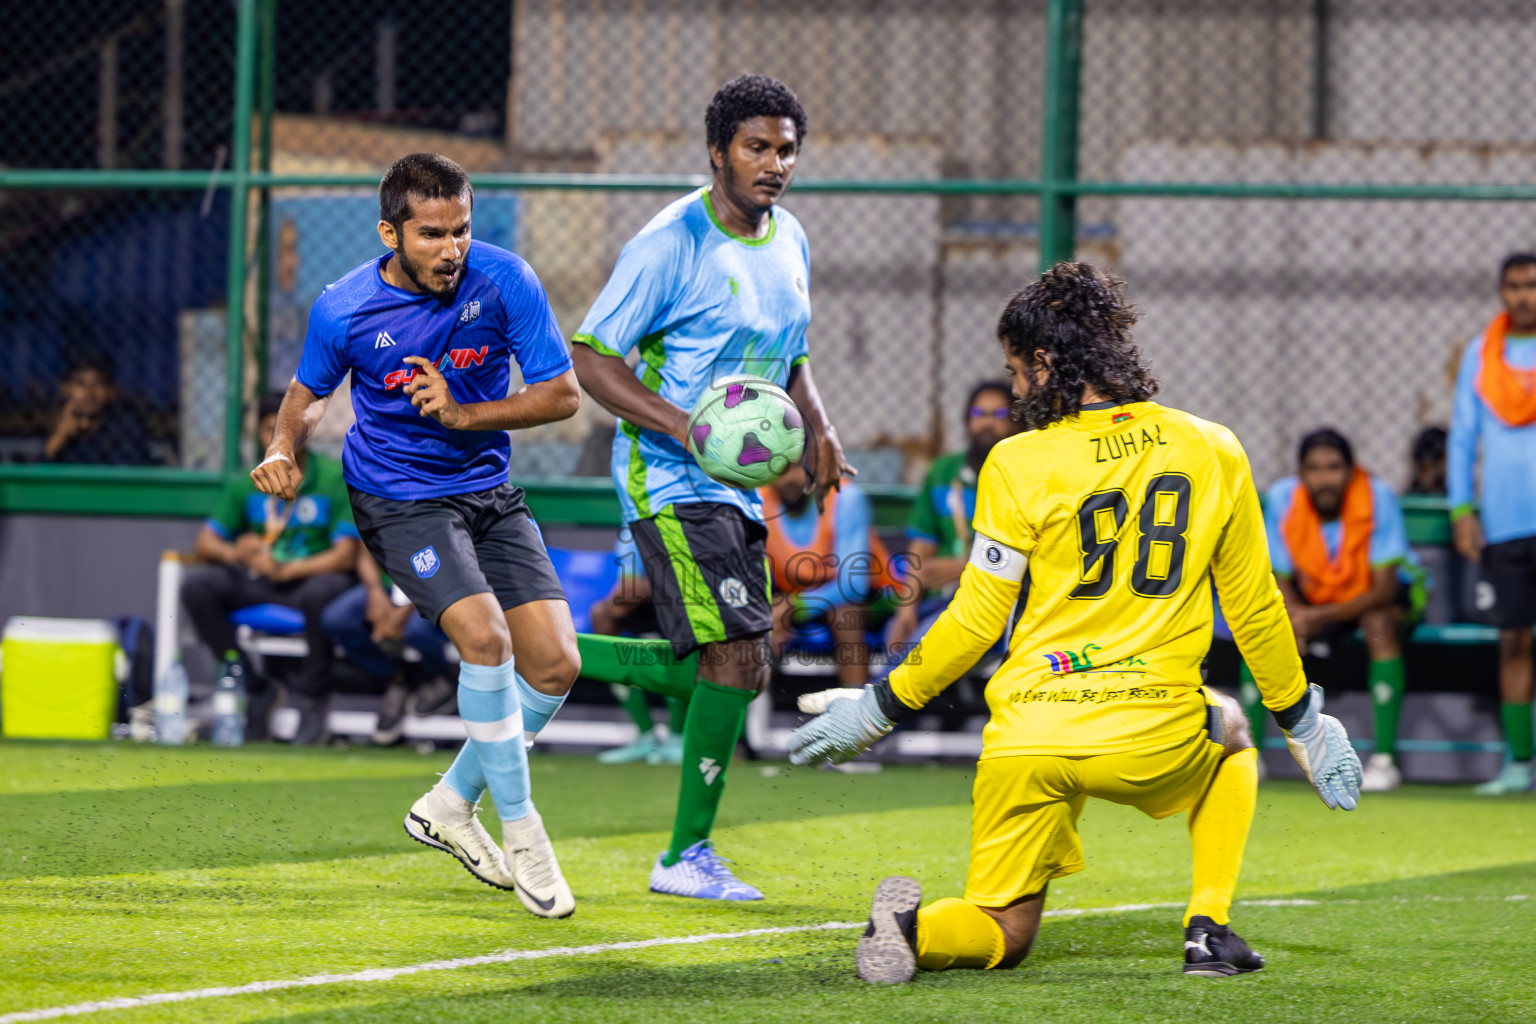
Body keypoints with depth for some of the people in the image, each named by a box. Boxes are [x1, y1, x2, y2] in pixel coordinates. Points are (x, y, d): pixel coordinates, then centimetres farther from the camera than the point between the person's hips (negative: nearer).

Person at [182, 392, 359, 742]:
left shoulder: (335, 479, -5)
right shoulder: (246, 484, 7)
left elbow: (345, 555, -13)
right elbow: (205, 542, 6)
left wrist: (286, 570, -26)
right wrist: (235, 552, -19)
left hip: (313, 579, -4)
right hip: (258, 587, 4)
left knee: (322, 591, -40)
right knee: (196, 586, -21)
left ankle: (309, 697, -20)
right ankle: (250, 687, -11)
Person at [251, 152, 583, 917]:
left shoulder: (503, 281, -13)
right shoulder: (343, 310, -13)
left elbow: (563, 394, -9)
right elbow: (309, 392, 8)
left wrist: (463, 414, -21)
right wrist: (285, 448, -13)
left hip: (488, 490, 4)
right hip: (398, 500, -4)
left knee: (555, 664, -5)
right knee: (484, 634, -26)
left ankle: (450, 804, 15)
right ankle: (519, 828, -13)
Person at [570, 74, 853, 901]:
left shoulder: (789, 241, 11)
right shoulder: (670, 245, -14)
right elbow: (592, 358, -13)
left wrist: (816, 427, 5)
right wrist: (687, 429, -25)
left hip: (740, 487, 9)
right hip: (672, 484, -9)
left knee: (716, 670, 8)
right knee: (738, 658, -17)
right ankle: (686, 857, -6)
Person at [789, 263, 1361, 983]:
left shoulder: (1018, 465, -5)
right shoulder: (1213, 452, 3)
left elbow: (977, 620, -3)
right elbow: (1254, 607, 11)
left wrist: (880, 708, 10)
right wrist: (1301, 721, 25)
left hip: (1026, 736, -1)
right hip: (1153, 735, 1)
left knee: (1002, 934, 15)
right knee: (1227, 732, 37)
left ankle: (915, 928, -21)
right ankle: (1209, 929, 17)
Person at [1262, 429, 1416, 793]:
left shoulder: (1378, 497, -28)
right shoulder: (1282, 499, -19)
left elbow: (1384, 589, -28)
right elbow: (1281, 582, -11)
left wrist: (1321, 617, -41)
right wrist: (1297, 616, -35)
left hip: (1373, 593, -3)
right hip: (1312, 596, 3)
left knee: (1380, 623, -35)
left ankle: (1384, 759, -32)